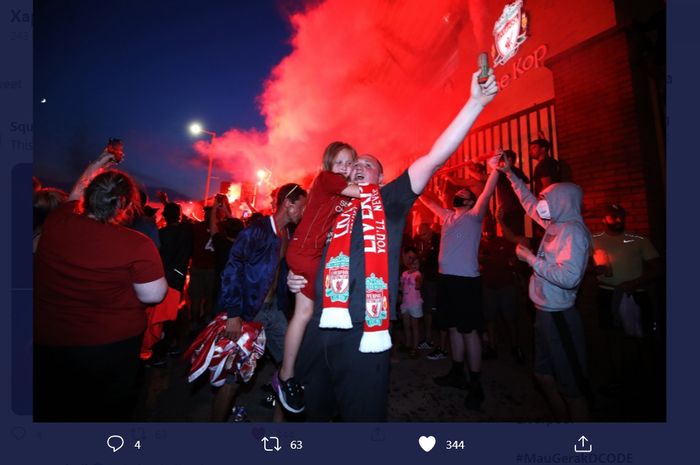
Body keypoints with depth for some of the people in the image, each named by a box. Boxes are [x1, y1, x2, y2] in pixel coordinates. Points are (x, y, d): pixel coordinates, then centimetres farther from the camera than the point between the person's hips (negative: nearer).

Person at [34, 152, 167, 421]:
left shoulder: (55, 223, -11)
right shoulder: (138, 244, -26)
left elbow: (74, 196, 11)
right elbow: (154, 295, -21)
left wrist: (95, 167, 24)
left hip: (48, 341, 4)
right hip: (113, 344, -4)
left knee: (54, 411, 28)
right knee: (110, 411, 21)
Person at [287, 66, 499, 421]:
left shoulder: (388, 202, 4)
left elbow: (434, 159, -7)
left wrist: (476, 102, -13)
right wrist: (295, 278, 7)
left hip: (363, 333, -5)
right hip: (319, 329, 5)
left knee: (363, 414, 11)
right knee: (313, 411, 22)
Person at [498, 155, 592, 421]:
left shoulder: (574, 230, -17)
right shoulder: (554, 225, 7)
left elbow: (569, 277, -29)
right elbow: (529, 204, 21)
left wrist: (530, 258, -19)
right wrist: (509, 174, 23)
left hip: (559, 315, -9)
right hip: (545, 311, 9)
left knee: (571, 386, 4)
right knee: (544, 375, 20)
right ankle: (562, 419, 36)